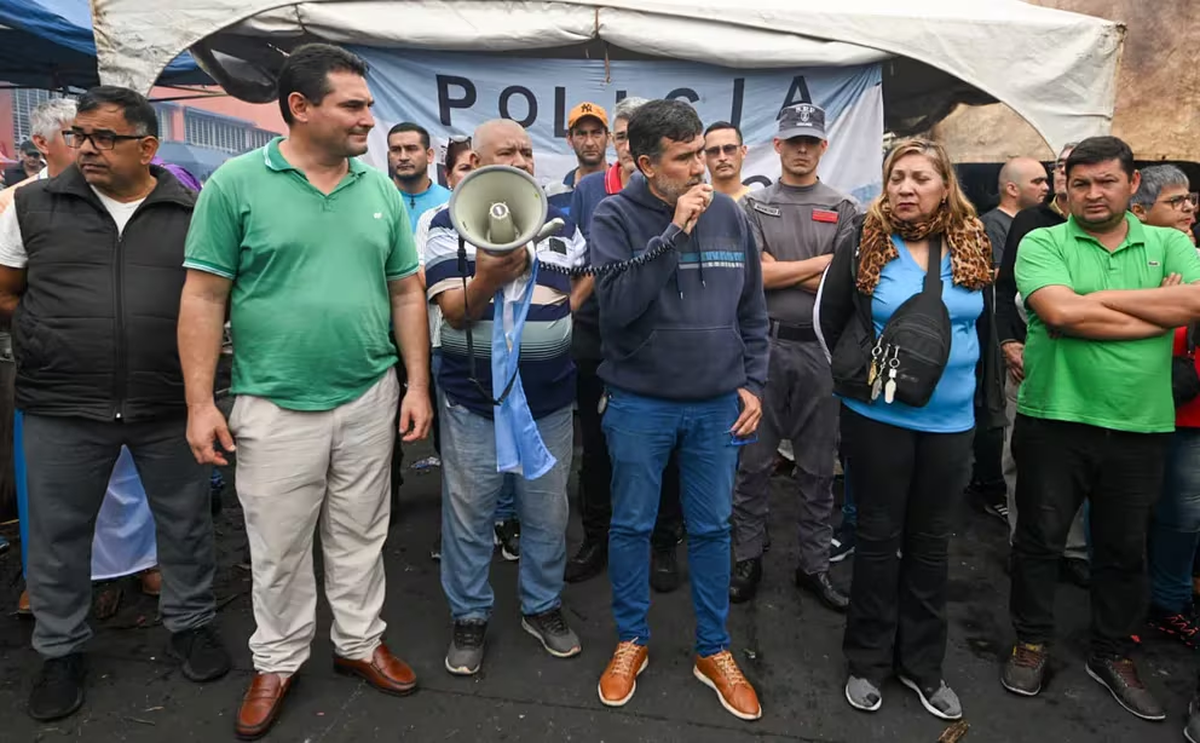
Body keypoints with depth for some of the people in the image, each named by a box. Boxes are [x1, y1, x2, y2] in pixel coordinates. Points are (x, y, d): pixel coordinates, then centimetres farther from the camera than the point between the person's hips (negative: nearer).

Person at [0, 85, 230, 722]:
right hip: (62, 410, 1)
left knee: (184, 523, 13)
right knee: (58, 534, 13)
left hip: (170, 406, 0)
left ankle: (190, 624, 34)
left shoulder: (193, 212, 0)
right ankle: (60, 651, 34)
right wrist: (56, 332, 2)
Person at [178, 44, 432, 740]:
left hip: (370, 400, 3)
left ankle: (360, 642, 36)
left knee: (360, 538, 16)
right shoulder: (236, 183, -6)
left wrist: (418, 386, 2)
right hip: (275, 407, -2)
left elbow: (406, 293, 7)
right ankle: (278, 663, 34)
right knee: (278, 549, 12)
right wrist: (201, 403, -8)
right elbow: (204, 297, -5)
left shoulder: (382, 190, 4)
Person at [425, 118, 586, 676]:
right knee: (468, 515, 9)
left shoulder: (562, 225, 9)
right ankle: (469, 618, 28)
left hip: (549, 399, 3)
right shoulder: (450, 224, -2)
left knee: (547, 514, 14)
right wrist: (487, 281, -31)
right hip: (473, 399, -3)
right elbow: (454, 311, -13)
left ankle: (543, 607, 34)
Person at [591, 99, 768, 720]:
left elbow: (753, 312, 10)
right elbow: (617, 305, -21)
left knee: (712, 528, 12)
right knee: (631, 526, 10)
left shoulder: (729, 214, 2)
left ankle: (713, 650, 30)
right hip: (640, 404, -2)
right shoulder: (615, 216, -7)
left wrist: (753, 383, 5)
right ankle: (631, 640, 32)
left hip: (718, 405, 3)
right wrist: (674, 232, -22)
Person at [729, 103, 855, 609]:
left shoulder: (843, 210, 8)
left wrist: (780, 271, -5)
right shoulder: (753, 206, 7)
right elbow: (756, 276, -6)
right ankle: (748, 559, 20)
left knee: (818, 466, 9)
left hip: (819, 346, 1)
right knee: (753, 461, 6)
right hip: (764, 342, -1)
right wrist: (821, 262, -4)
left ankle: (815, 565, 22)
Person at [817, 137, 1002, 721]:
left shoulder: (974, 247, 2)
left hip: (951, 420, 3)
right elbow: (828, 322, 0)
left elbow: (988, 324, 12)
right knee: (879, 537, 8)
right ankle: (868, 661, 24)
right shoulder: (862, 246, -7)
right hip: (878, 417, -3)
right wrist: (862, 373, -1)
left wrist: (985, 396, 11)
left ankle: (922, 664, 30)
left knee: (930, 541, 14)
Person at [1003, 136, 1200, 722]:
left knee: (1125, 548, 15)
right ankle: (1032, 641, 28)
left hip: (1141, 429, 3)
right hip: (1054, 421, -2)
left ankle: (1113, 655, 34)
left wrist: (1096, 298, -14)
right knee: (1039, 539, 9)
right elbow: (1060, 313, -20)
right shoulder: (1042, 244, -3)